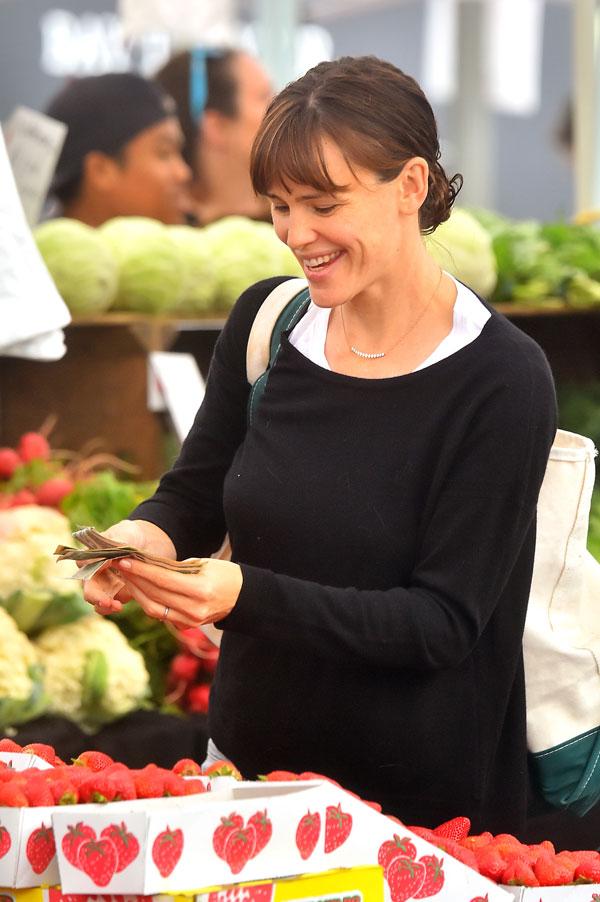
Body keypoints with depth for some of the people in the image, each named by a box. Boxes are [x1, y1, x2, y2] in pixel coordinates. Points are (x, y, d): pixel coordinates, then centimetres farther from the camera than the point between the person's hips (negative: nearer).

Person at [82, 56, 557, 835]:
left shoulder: (502, 382, -17)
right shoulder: (266, 321, -3)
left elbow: (445, 622, -19)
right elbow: (195, 493, 7)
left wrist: (249, 596, -31)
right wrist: (145, 537, -16)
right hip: (248, 756, 5)